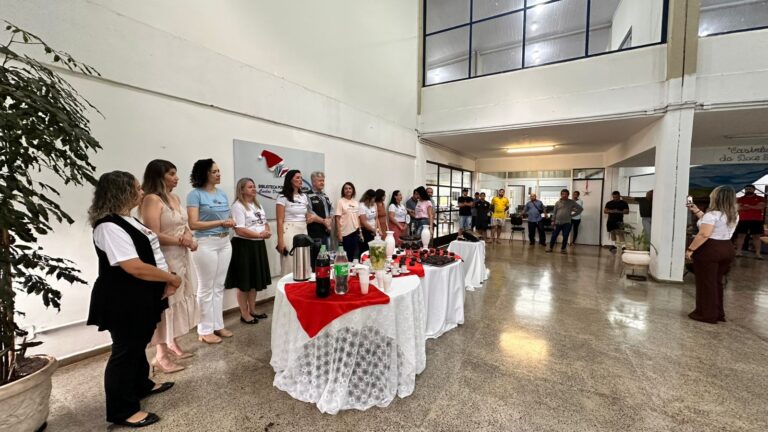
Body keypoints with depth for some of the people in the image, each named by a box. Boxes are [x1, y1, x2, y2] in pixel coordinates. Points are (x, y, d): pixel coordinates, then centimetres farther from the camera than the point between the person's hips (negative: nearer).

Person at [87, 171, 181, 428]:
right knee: (125, 350, 4)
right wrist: (172, 278, -17)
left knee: (139, 344, 24)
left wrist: (166, 281, 1)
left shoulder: (127, 220, 9)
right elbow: (137, 268, -30)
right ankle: (122, 411, 21)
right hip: (123, 302, -10)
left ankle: (141, 385, 44)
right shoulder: (109, 227, -24)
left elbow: (150, 254, 13)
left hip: (140, 298, 10)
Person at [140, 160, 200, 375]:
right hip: (164, 259, -8)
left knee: (178, 300, 15)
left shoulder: (175, 198, 11)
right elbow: (153, 235, -21)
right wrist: (180, 241, -13)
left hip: (181, 257, 8)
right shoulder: (152, 199, -14)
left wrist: (191, 240, -3)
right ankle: (160, 356, 13)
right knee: (165, 303, -1)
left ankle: (173, 345, 31)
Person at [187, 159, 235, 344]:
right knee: (206, 288, 4)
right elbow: (193, 224, -15)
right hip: (206, 243, -6)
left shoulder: (222, 194, 11)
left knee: (219, 286, 14)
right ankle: (205, 330, 17)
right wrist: (220, 222, -15)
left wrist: (230, 222, -5)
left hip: (225, 242, 7)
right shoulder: (195, 194, -8)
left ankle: (218, 324, 26)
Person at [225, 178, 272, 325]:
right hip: (244, 246, -8)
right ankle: (244, 314, 16)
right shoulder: (238, 206, -11)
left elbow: (265, 223, 19)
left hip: (258, 245, 8)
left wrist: (267, 232, -3)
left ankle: (252, 310, 28)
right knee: (244, 282, 2)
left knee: (256, 280, 15)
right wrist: (260, 235, -19)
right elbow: (240, 230, -19)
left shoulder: (258, 205, 15)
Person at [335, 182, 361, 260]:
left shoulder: (356, 202, 9)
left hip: (355, 231, 4)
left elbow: (358, 218, 12)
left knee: (356, 255, 7)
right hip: (345, 232, -4)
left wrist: (360, 231, 8)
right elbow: (337, 219, -7)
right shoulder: (340, 202, -4)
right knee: (347, 255, 3)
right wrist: (339, 233, -12)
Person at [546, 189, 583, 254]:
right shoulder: (558, 202, 5)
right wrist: (553, 221, 3)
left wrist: (573, 214, 0)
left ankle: (563, 249, 16)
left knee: (565, 237, 3)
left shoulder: (571, 202, 2)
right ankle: (551, 248, 15)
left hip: (567, 223, -1)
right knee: (554, 235, 3)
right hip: (558, 222, 1)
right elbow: (554, 212, 8)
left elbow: (581, 208, 5)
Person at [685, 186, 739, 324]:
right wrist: (697, 212, 21)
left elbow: (704, 235, -25)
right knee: (717, 282, 18)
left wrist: (690, 249, -19)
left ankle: (707, 314, 11)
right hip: (727, 249, 8)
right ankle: (718, 313, 27)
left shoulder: (712, 214, -18)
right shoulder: (734, 215, 9)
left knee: (706, 283, 3)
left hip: (709, 250, -8)